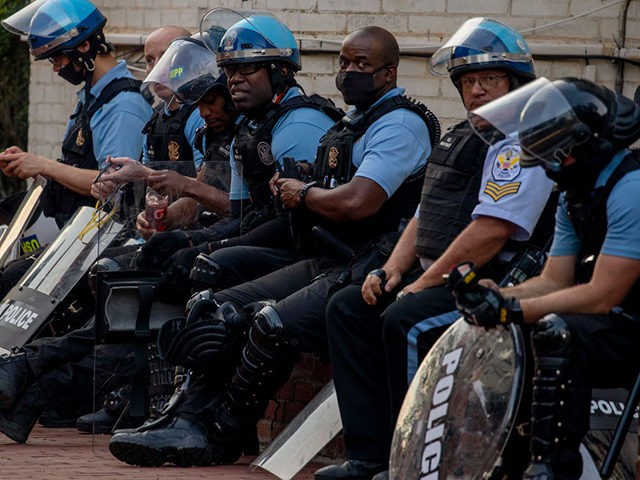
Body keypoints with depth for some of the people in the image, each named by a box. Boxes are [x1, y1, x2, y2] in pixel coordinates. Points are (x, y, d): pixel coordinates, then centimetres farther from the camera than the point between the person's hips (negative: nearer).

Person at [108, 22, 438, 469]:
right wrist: (294, 191, 7)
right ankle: (193, 419, -14)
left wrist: (305, 194, -5)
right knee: (220, 311, -3)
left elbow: (357, 202, -21)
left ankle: (221, 433, -15)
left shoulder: (401, 124, -9)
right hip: (325, 261, 10)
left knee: (274, 325, -30)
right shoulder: (348, 127, 24)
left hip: (369, 271, -10)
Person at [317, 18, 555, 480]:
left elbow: (490, 231, -21)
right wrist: (392, 270, 7)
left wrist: (425, 283, -17)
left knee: (405, 321, -29)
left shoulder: (520, 144, -12)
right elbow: (425, 216, 25)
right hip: (439, 278, 10)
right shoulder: (459, 138, 21)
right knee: (348, 308, 1)